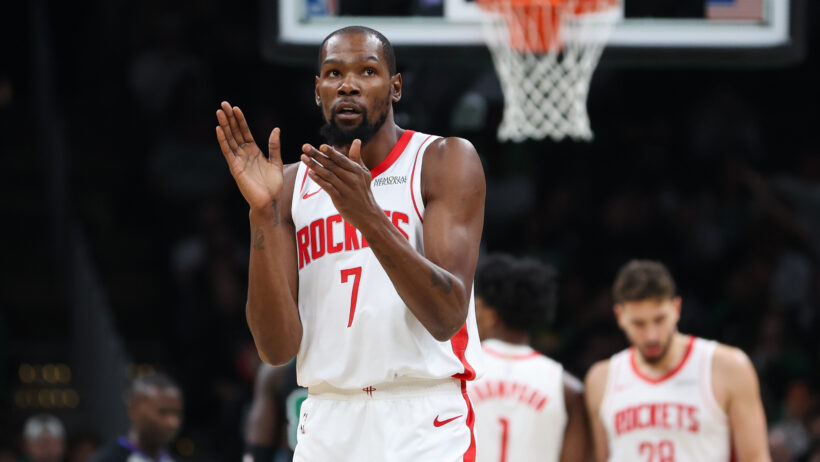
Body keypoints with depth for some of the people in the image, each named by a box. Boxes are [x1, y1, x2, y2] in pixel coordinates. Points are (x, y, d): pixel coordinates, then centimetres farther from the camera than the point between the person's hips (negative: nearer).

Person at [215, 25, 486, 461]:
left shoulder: (445, 161, -1)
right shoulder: (292, 186, 9)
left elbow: (447, 317, -14)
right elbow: (277, 349, -1)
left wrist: (368, 216, -25)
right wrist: (263, 213, -10)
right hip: (327, 423, 3)